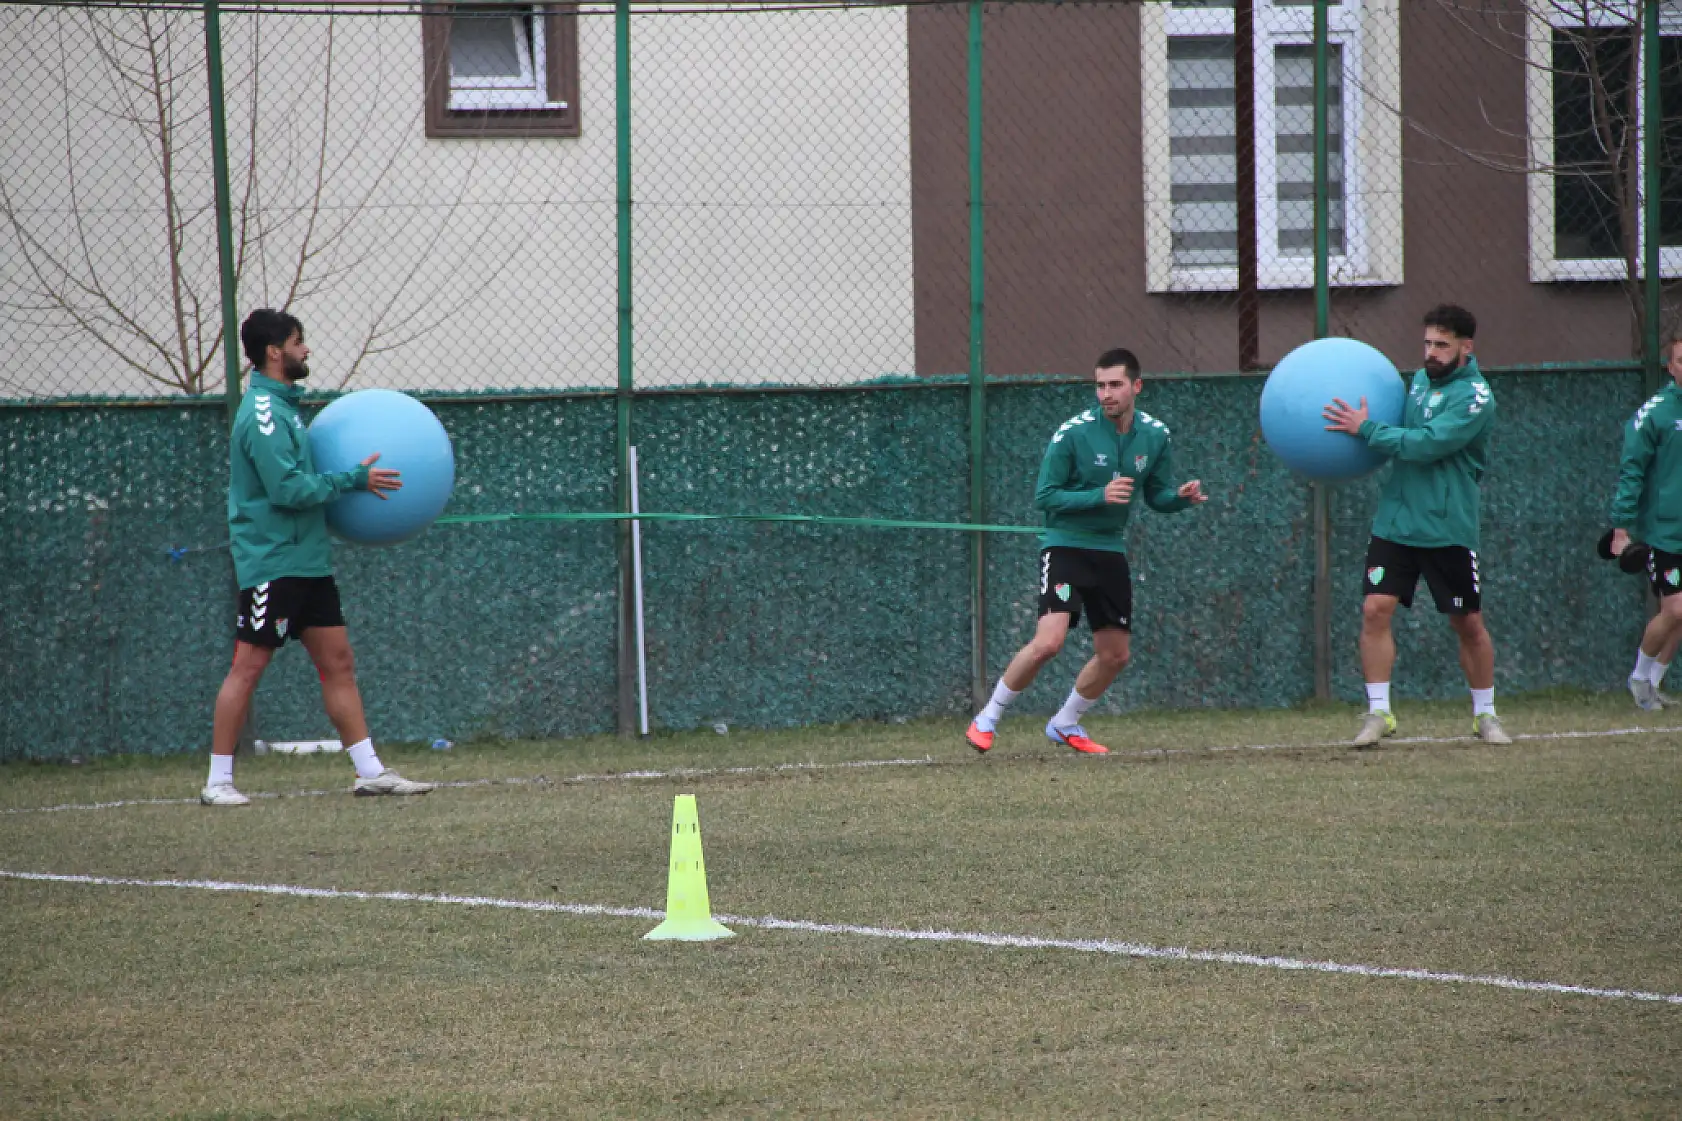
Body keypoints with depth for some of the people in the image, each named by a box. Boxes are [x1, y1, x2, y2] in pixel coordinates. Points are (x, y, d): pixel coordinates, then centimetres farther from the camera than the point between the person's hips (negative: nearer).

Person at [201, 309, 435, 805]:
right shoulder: (262, 413, -16)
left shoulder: (282, 406, 15)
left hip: (307, 560, 10)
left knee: (338, 663, 8)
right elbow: (289, 489, -22)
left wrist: (349, 480, 13)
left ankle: (371, 772, 10)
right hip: (272, 563, -10)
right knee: (247, 667, -5)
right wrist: (353, 480, -16)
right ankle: (218, 781, 0)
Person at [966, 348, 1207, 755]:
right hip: (1065, 546, -6)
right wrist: (1100, 496, -25)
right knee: (1048, 642, -22)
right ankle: (987, 719, -6)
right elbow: (1044, 496, -12)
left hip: (1110, 552, 6)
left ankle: (1065, 724, 31)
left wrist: (1182, 497, -11)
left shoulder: (1155, 435, 1)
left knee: (1115, 654, 9)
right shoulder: (1073, 433, -15)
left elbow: (1156, 496, 12)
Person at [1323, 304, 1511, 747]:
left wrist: (1366, 429, -19)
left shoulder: (1475, 398, -13)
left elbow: (1427, 444, -23)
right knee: (1375, 609, -9)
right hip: (1395, 522, 5)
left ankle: (1485, 715, 22)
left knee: (1468, 623, 6)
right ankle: (1378, 713, -3)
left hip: (1448, 529, -5)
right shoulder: (1421, 379, 10)